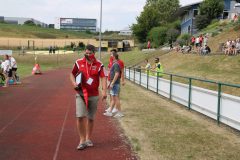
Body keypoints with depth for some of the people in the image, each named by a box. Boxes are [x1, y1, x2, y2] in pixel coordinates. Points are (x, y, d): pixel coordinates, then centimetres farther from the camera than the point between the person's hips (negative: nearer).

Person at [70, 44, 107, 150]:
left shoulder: (99, 65, -2)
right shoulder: (79, 62, 2)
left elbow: (103, 77, -9)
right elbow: (72, 74, 13)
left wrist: (104, 91, -23)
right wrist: (74, 83, -6)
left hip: (93, 95, 0)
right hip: (80, 94, 0)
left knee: (91, 118, 10)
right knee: (80, 116, -11)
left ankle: (88, 139, 28)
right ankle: (82, 140, 3)